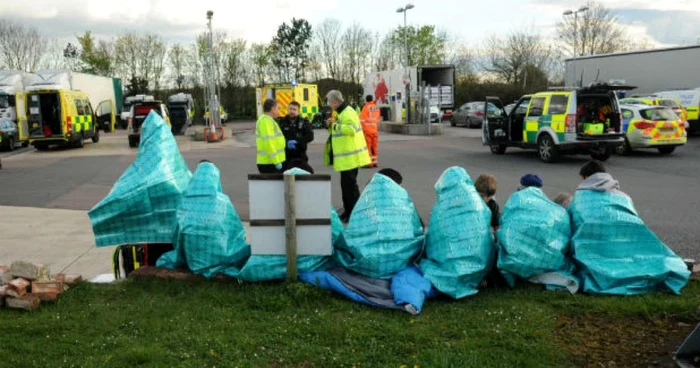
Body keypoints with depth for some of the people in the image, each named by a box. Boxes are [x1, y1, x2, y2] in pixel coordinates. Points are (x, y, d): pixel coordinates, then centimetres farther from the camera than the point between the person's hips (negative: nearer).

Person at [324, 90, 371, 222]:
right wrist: (332, 125, 5)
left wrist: (336, 125, -20)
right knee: (346, 183, 17)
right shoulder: (342, 112, 17)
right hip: (347, 157, 11)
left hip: (350, 156, -11)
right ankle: (348, 212, 27)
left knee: (349, 184, -6)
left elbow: (351, 129, -30)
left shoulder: (348, 113, -17)